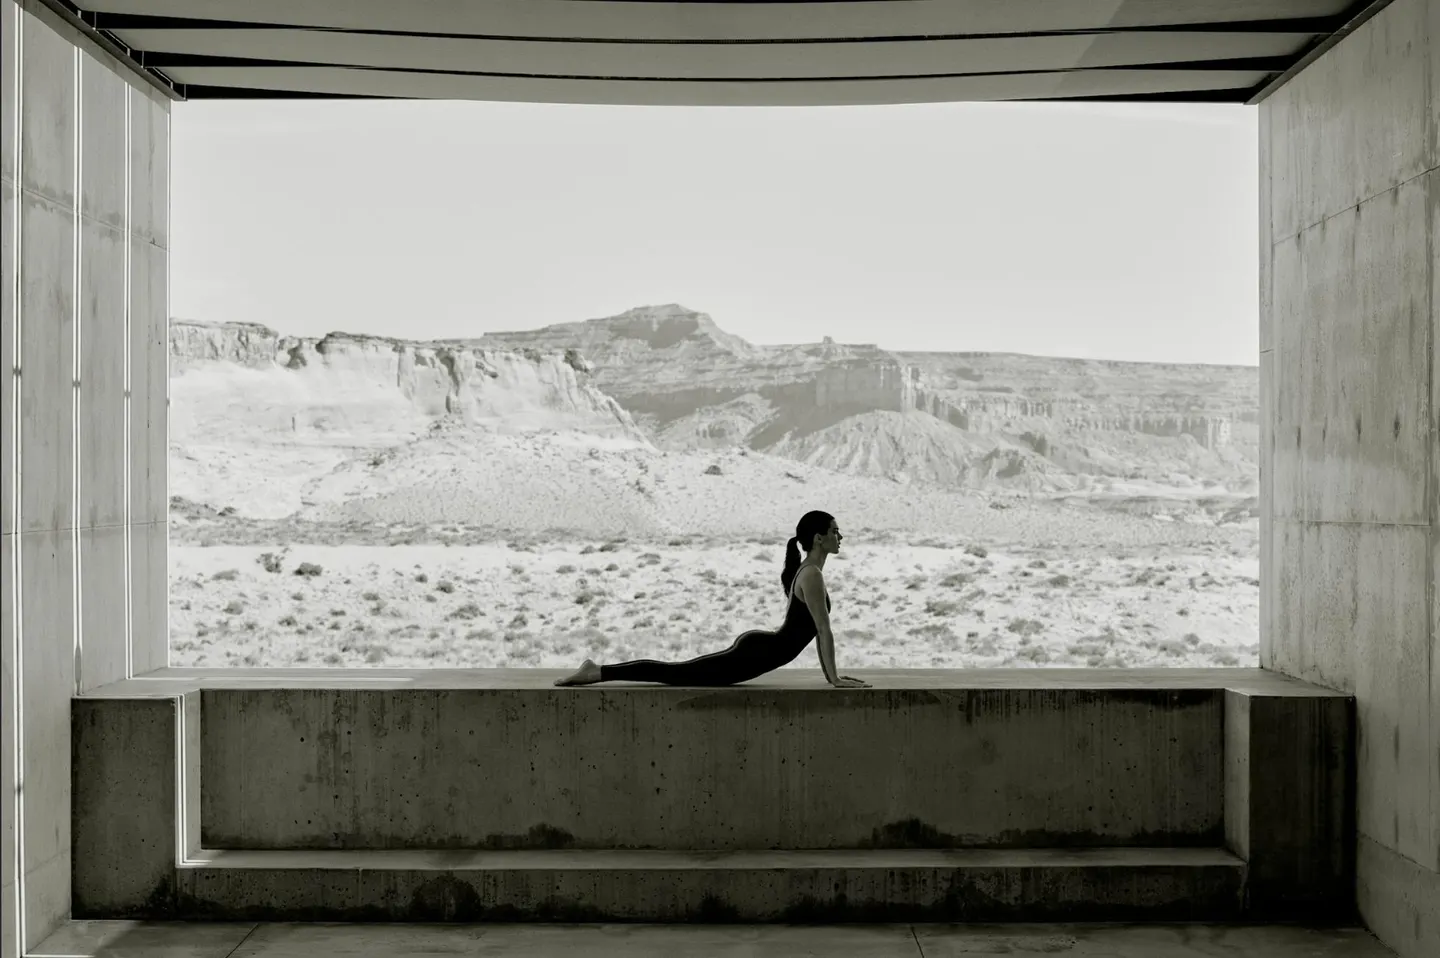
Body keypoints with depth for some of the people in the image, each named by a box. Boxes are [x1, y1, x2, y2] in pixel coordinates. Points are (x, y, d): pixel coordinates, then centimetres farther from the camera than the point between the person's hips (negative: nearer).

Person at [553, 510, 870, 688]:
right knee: (674, 673, -8)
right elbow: (824, 630, -18)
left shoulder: (808, 570, 15)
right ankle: (597, 672, -7)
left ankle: (598, 671, 14)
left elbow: (816, 628, 22)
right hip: (756, 653, -9)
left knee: (677, 672, 12)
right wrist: (834, 678, -14)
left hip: (756, 648, 9)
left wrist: (830, 674, 21)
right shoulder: (812, 575, -16)